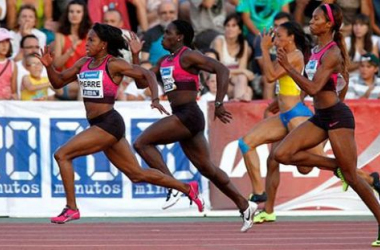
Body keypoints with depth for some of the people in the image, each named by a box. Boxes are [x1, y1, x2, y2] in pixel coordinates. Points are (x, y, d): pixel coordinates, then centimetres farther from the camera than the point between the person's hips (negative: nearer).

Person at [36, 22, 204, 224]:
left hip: (109, 123, -8)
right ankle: (187, 189, 24)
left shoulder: (113, 64, -8)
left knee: (62, 155, -13)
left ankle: (71, 209, -8)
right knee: (137, 174, 13)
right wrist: (49, 66, -1)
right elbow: (58, 82, 17)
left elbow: (146, 75, -6)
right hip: (98, 125, 8)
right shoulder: (84, 63, 13)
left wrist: (155, 99, -19)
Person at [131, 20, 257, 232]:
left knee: (142, 143, -14)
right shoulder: (166, 61, 18)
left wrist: (219, 104, -20)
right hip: (181, 117, 9)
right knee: (207, 168, 11)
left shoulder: (188, 56, -8)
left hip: (189, 116, -9)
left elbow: (222, 69, -17)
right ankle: (244, 205, 16)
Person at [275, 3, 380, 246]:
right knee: (282, 154, -5)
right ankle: (336, 166, 5)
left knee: (351, 176, -4)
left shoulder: (331, 53, -17)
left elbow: (313, 88, -26)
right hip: (321, 117, 9)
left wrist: (288, 67, -24)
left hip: (337, 116, -9)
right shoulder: (317, 50, 10)